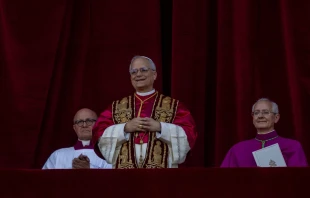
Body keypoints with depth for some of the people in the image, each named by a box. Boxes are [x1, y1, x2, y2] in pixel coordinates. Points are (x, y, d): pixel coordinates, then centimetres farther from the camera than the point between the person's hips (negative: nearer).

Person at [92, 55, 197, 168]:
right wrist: (125, 128, -9)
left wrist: (160, 127, -12)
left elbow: (189, 134, -2)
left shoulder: (173, 106, 9)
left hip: (161, 166, -2)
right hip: (125, 166, 2)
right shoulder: (116, 107, 14)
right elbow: (99, 134, 4)